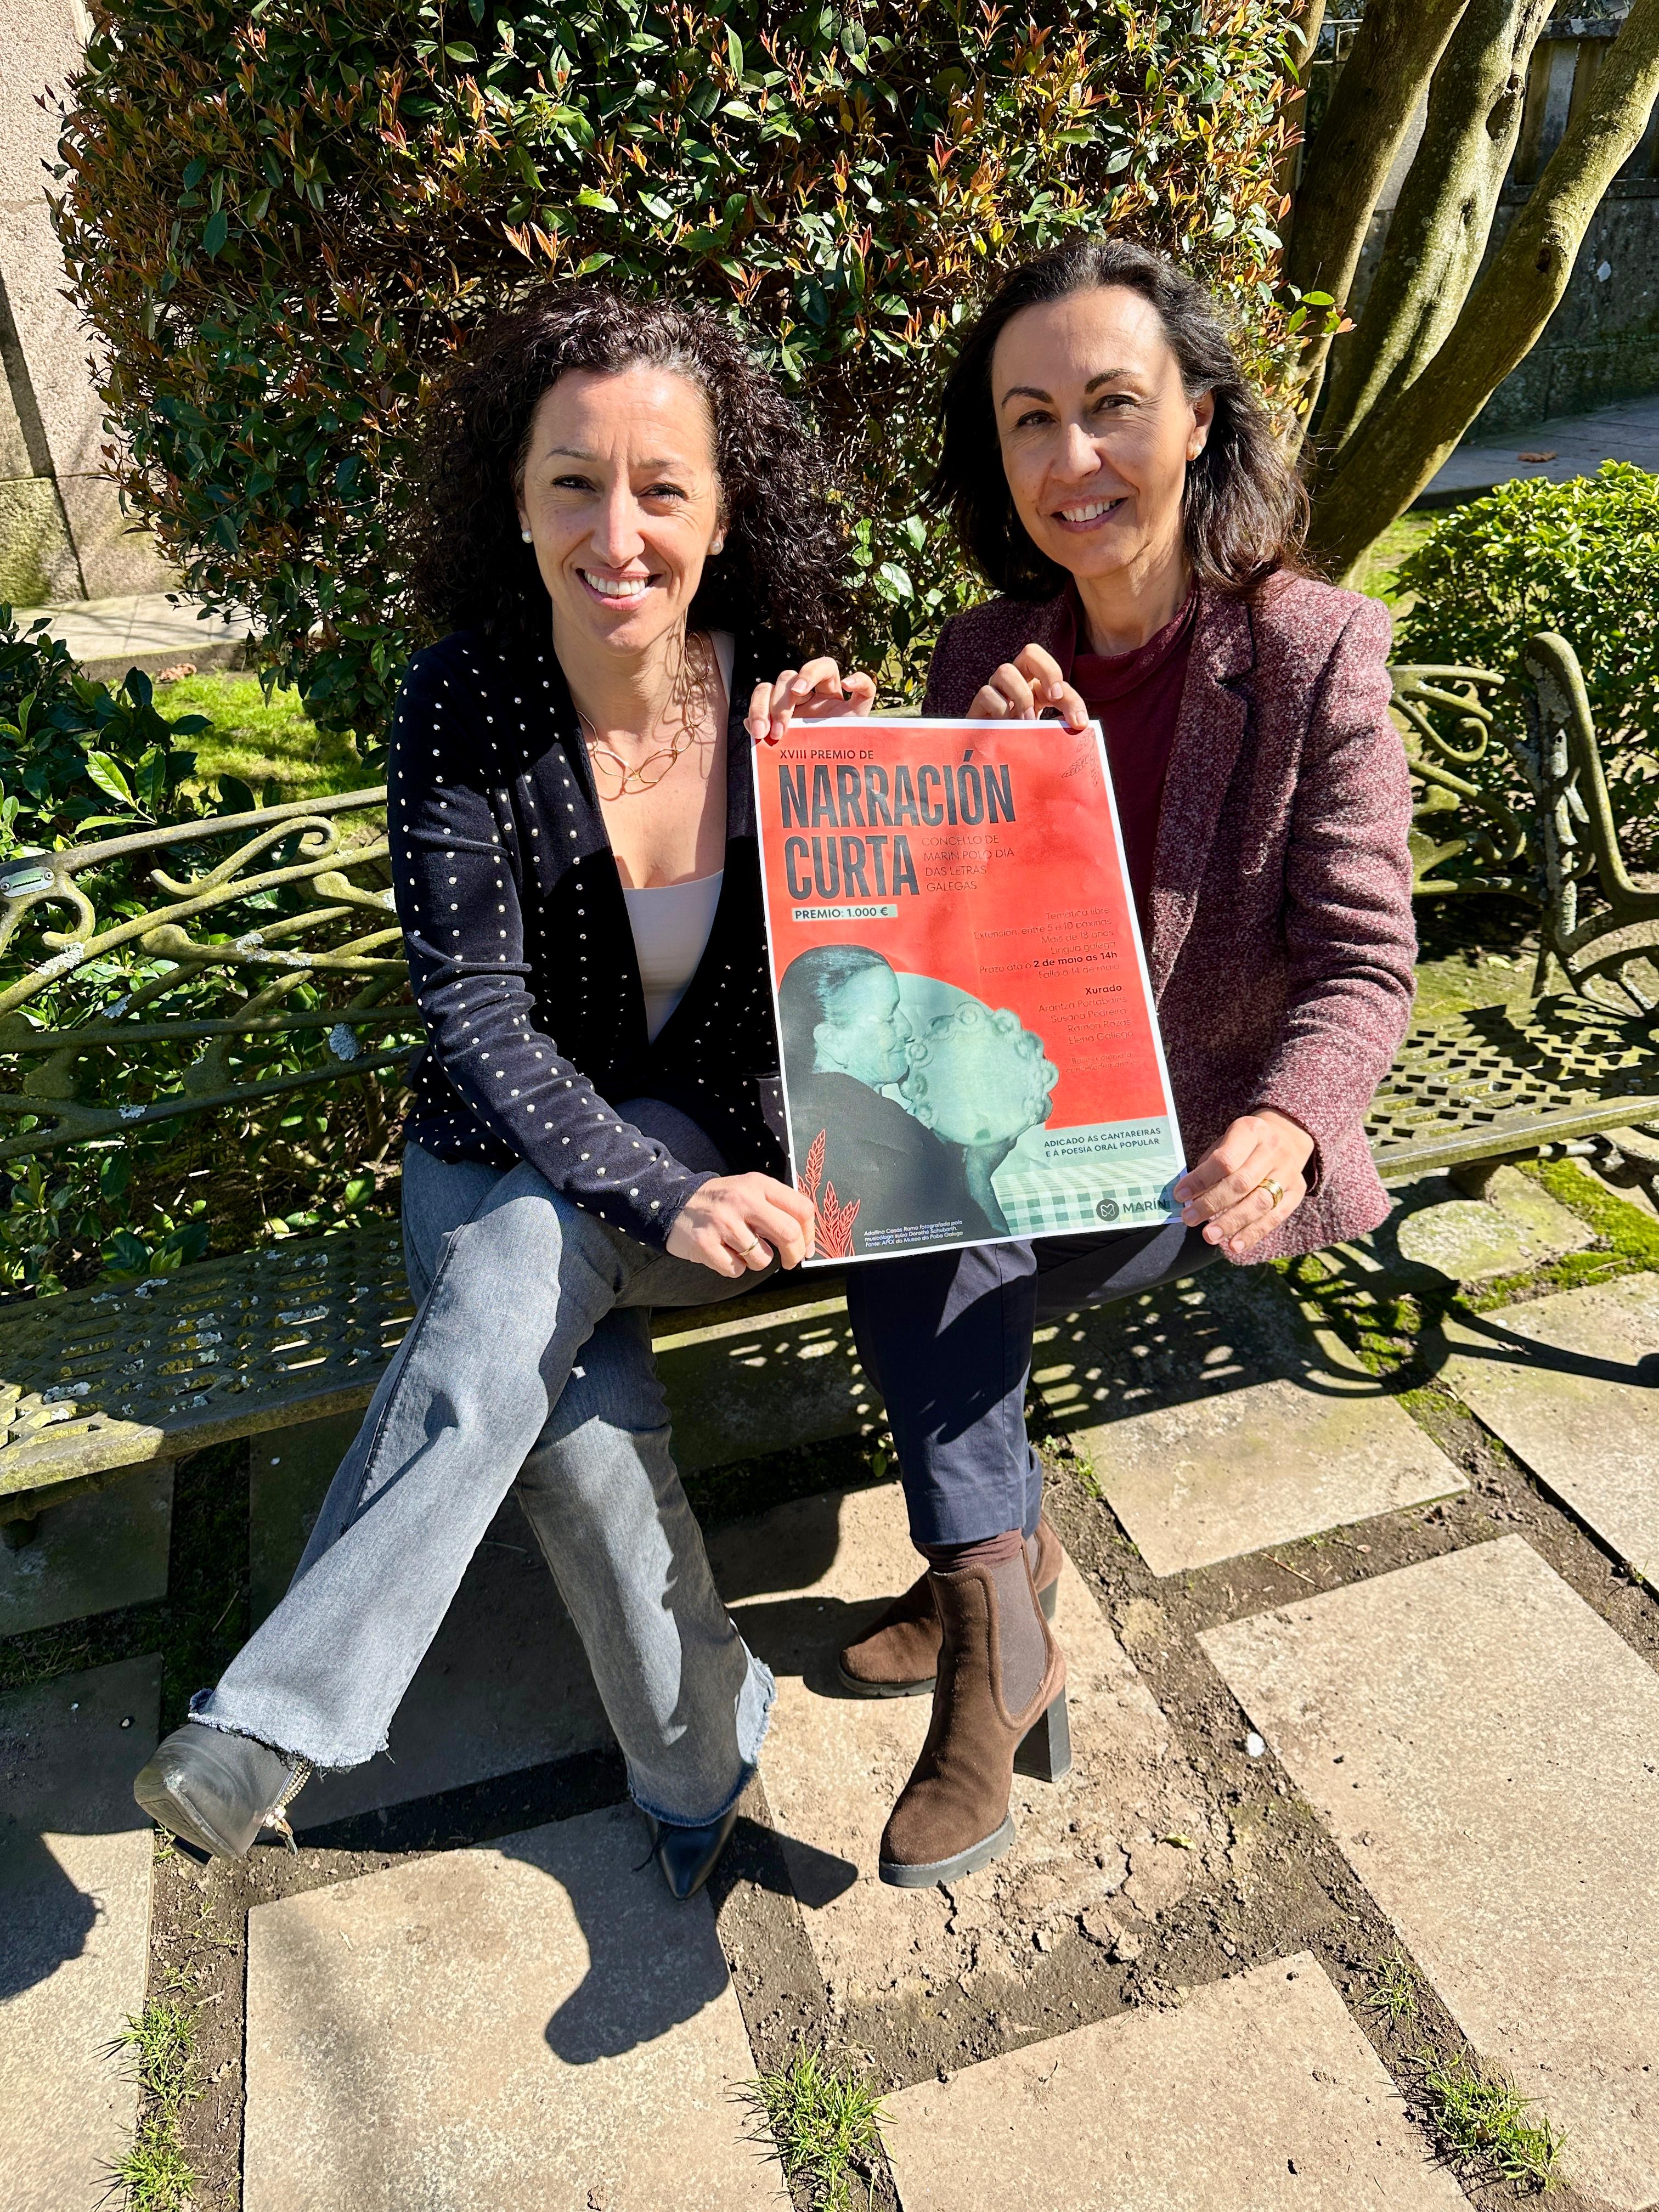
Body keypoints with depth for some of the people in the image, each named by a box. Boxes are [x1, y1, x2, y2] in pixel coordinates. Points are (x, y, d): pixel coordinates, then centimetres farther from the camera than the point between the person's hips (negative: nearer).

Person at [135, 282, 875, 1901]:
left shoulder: (778, 687, -9)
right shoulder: (464, 704, -13)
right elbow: (478, 1014, -16)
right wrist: (662, 1204, -29)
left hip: (719, 1141, 1)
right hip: (503, 1149, 0)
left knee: (524, 1254, -32)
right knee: (583, 1433, -27)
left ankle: (278, 1717, -19)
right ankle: (706, 1779, -2)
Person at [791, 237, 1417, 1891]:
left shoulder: (1312, 652, -10)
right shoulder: (987, 657, 3)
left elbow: (1363, 958, -12)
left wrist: (1284, 1123, -32)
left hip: (1201, 1155, -4)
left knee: (917, 1249, -25)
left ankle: (988, 1597, -6)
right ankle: (1000, 1562, -7)